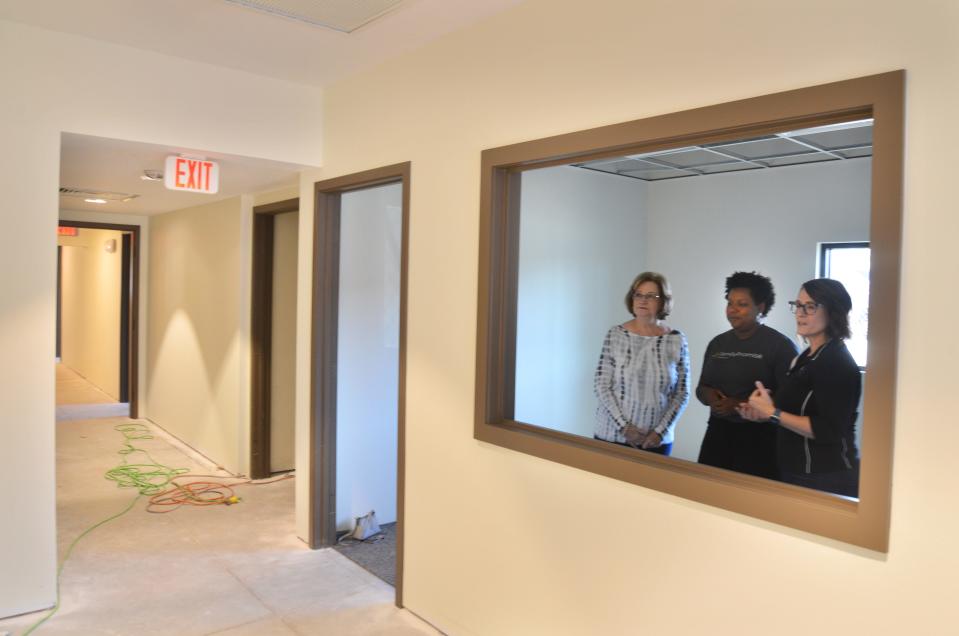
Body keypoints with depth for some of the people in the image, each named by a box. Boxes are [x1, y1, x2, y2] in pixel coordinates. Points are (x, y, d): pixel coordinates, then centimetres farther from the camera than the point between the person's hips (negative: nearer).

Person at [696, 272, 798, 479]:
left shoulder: (780, 345, -7)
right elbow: (702, 387, 18)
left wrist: (740, 405, -17)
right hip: (718, 432, 5)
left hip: (759, 438, -5)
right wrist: (709, 397, -5)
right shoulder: (717, 343, 11)